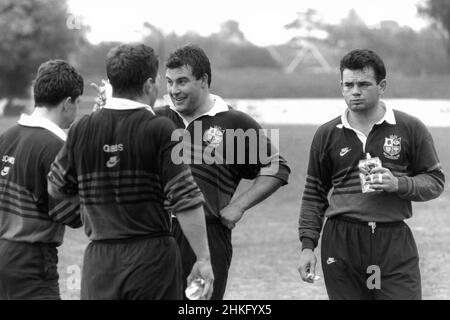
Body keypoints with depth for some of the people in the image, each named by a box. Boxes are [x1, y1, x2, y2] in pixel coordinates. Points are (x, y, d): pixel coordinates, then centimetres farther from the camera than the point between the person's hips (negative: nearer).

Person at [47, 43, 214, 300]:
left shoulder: (82, 129, 3)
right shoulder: (160, 131, -9)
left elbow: (56, 187, 15)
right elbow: (186, 201, -13)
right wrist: (203, 259, -8)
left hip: (99, 260, 3)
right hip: (152, 256, -3)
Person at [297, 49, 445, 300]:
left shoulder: (411, 129, 3)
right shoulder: (327, 135, 8)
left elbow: (436, 181, 7)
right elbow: (314, 194, 12)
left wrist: (398, 184, -12)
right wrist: (307, 246, 5)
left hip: (395, 243, -1)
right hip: (341, 245, 1)